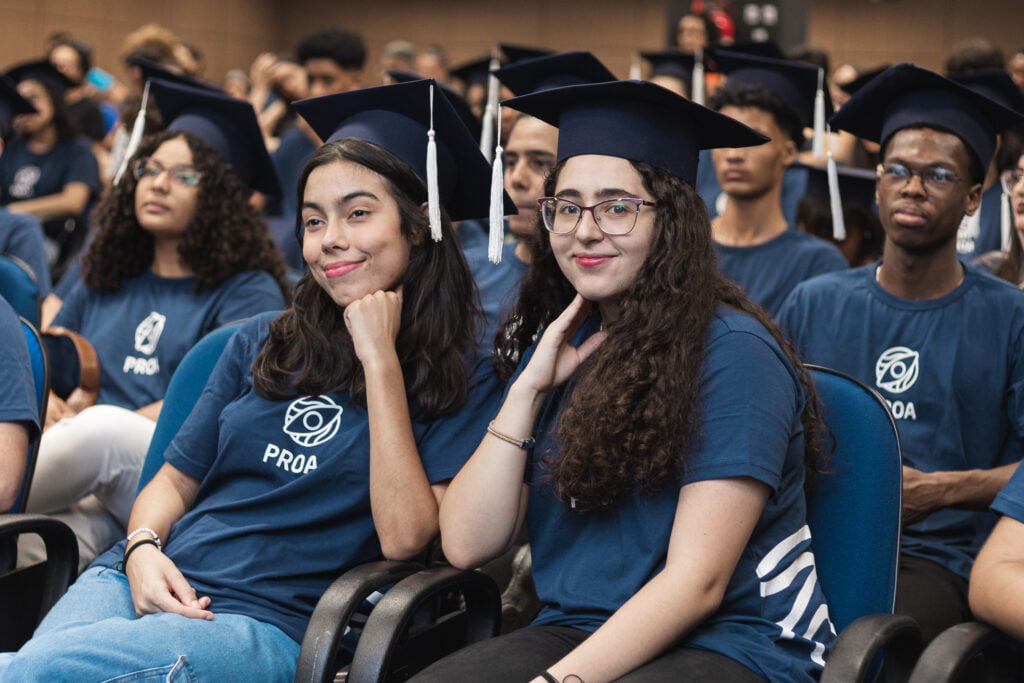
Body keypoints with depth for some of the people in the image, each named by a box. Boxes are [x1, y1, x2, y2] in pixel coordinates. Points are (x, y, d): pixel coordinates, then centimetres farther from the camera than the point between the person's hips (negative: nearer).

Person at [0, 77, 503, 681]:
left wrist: (380, 359, -9)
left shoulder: (460, 377, 2)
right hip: (153, 581, 4)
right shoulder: (265, 343, 16)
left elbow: (404, 537, -10)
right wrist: (142, 549, -4)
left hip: (273, 624, -4)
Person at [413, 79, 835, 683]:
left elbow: (697, 582, -16)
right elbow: (468, 545, 2)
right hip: (575, 631, 5)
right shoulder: (555, 350, 9)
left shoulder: (733, 353, -10)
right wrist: (526, 392, -5)